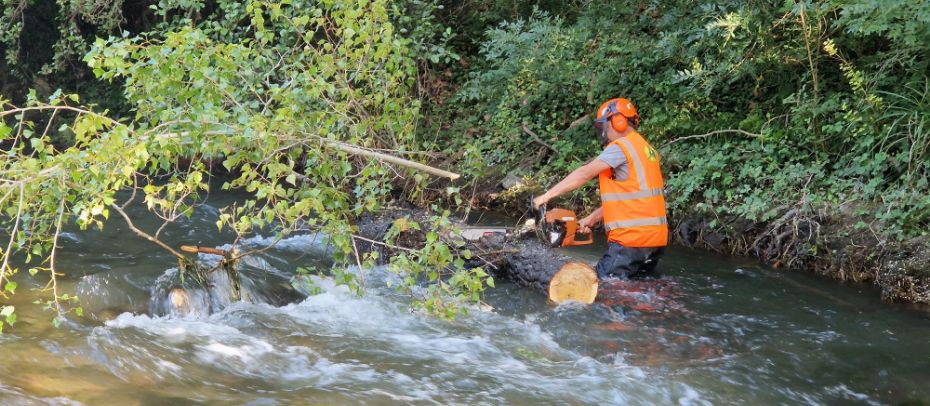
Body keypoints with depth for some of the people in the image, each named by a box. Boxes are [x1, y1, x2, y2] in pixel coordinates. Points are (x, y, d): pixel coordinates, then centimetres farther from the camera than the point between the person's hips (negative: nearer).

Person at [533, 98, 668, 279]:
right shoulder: (645, 148, 18)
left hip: (632, 238, -9)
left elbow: (584, 174, -11)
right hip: (655, 238, 9)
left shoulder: (621, 147, -9)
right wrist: (592, 219, 16)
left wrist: (547, 195, -6)